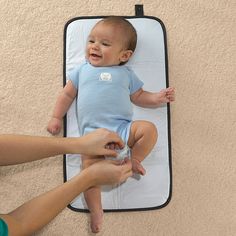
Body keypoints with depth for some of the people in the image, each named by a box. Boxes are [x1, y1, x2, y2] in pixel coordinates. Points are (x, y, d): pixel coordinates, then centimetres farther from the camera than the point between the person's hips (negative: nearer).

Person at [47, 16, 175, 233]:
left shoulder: (126, 74, 18)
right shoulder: (81, 71, 21)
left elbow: (139, 97, 18)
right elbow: (67, 95, 23)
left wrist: (158, 97, 1)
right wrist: (57, 117, 16)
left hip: (122, 127, 1)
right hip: (93, 133, 0)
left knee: (149, 129, -22)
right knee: (89, 164, -21)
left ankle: (133, 161, -5)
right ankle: (96, 211, -9)